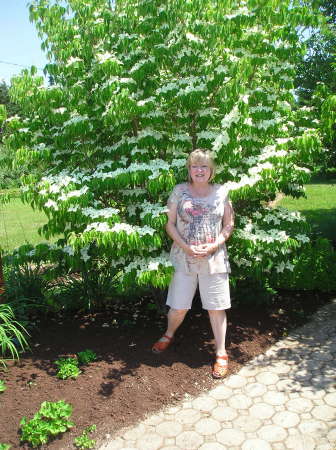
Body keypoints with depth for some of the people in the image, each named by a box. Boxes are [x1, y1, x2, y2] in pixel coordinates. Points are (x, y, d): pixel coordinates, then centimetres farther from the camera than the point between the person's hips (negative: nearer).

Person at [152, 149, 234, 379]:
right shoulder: (180, 191, 1)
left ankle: (221, 354, 21)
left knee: (217, 307, 5)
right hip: (185, 258, 0)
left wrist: (214, 245, -10)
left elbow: (229, 225, 6)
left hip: (214, 259, 0)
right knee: (178, 306, 9)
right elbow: (170, 224, 2)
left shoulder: (221, 192, 3)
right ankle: (169, 336, 40)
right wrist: (186, 247, -12)